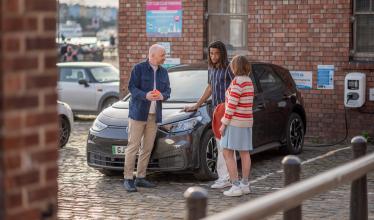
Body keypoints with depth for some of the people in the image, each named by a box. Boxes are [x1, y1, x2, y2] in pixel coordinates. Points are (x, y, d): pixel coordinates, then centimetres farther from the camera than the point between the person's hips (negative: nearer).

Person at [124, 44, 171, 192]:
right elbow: (132, 87, -8)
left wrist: (162, 96, -10)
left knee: (147, 148, 7)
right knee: (133, 146, -6)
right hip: (138, 113, -6)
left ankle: (140, 178, 15)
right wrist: (145, 95, -24)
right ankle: (128, 179, -4)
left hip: (154, 115, 6)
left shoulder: (163, 72, 14)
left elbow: (167, 90, 14)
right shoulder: (139, 68, -4)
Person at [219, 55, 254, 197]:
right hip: (246, 121, 9)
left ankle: (236, 186, -10)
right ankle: (245, 185, 15)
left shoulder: (237, 82, -18)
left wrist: (224, 123, -15)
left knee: (227, 153, -6)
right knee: (244, 153, 11)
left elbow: (232, 105, -21)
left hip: (234, 121, -9)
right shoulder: (248, 81, 9)